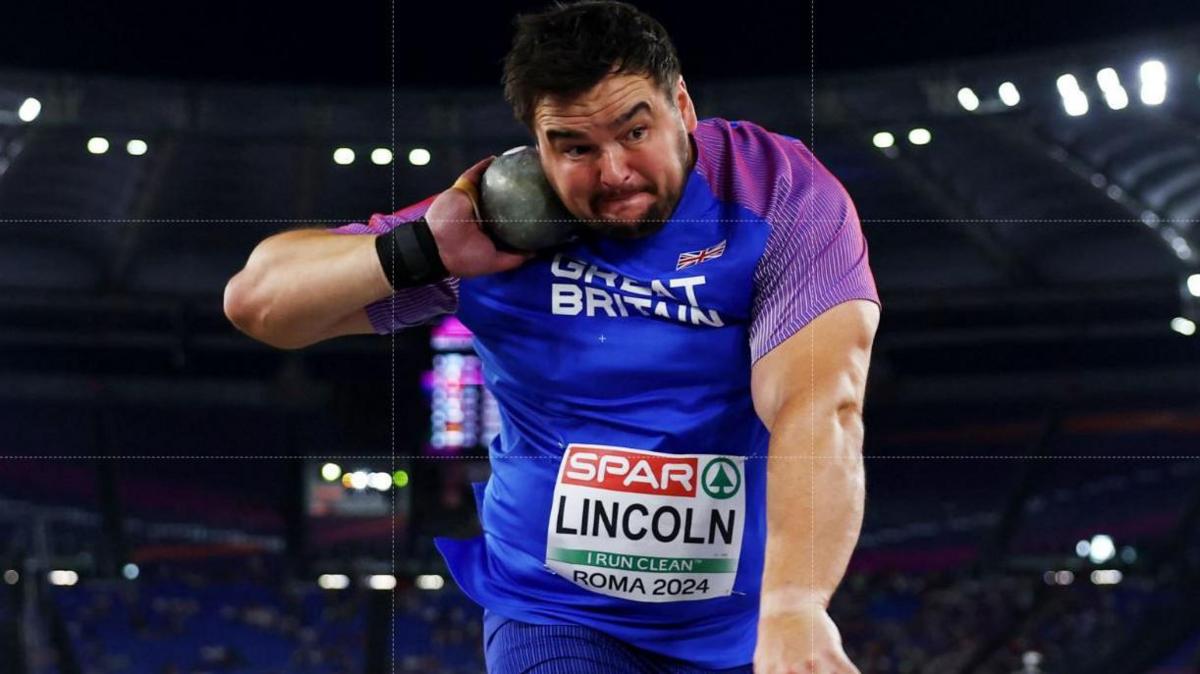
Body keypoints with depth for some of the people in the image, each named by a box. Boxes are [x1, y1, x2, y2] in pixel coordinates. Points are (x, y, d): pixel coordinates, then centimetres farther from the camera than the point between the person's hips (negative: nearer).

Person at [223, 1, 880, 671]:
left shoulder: (783, 191, -13)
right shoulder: (499, 223, -7)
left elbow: (821, 406, -26)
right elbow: (256, 301, -4)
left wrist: (793, 610, -42)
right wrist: (428, 250, -21)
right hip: (553, 617, 0)